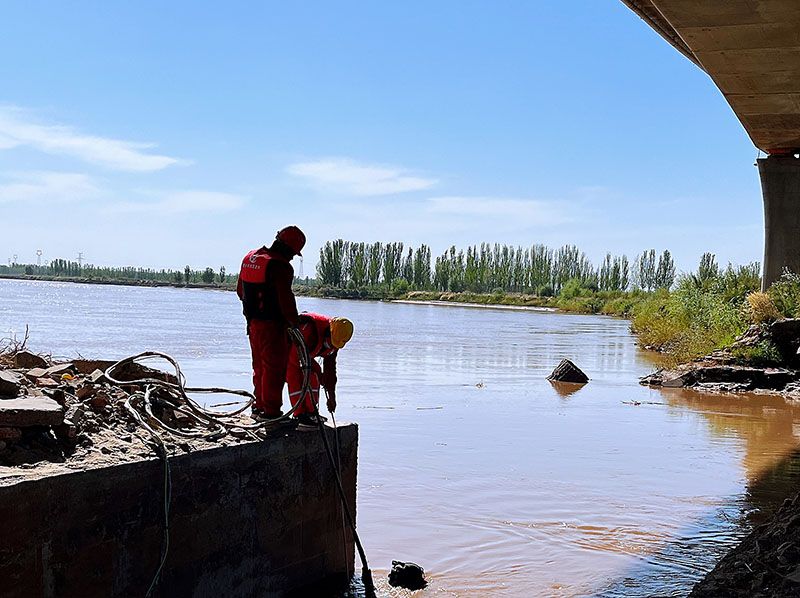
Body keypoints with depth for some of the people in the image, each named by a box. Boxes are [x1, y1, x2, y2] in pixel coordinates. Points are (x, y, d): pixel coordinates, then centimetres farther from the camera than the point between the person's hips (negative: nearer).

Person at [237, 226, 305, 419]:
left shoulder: (249, 258, 10)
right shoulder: (281, 267, -18)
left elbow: (240, 290, 18)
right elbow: (286, 299, -21)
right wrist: (294, 322, -11)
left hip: (253, 322, 8)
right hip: (272, 325, -8)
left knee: (260, 366, 19)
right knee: (274, 367, 0)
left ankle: (259, 406, 28)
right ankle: (271, 410, 2)